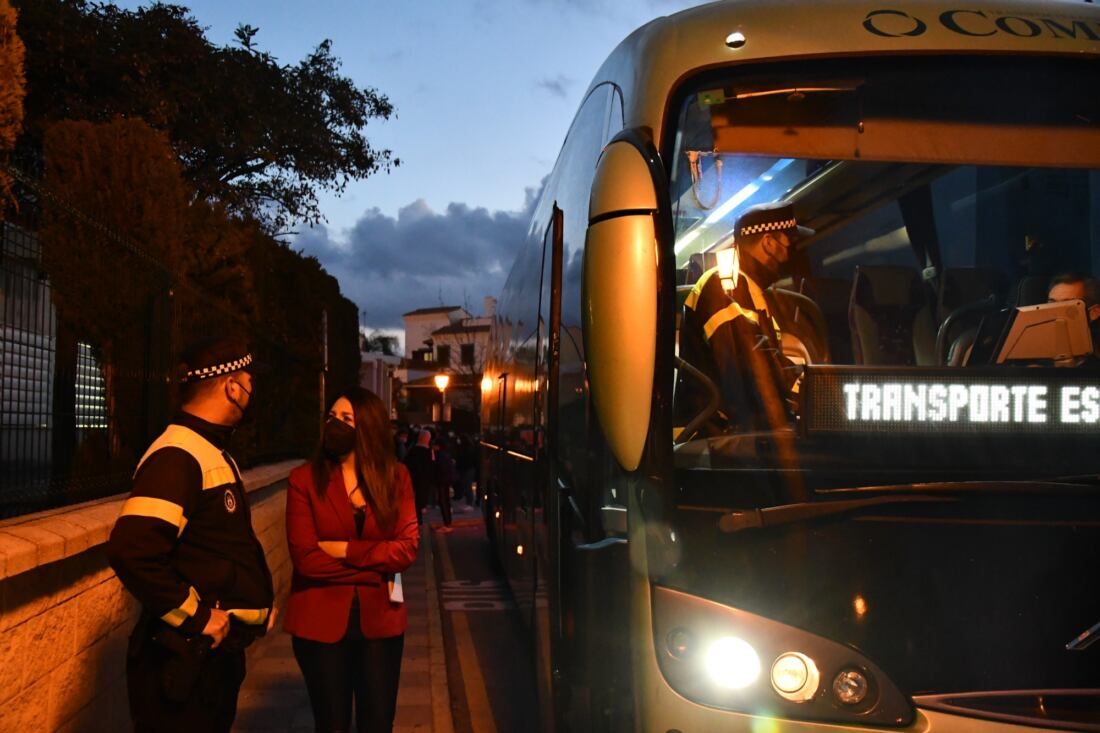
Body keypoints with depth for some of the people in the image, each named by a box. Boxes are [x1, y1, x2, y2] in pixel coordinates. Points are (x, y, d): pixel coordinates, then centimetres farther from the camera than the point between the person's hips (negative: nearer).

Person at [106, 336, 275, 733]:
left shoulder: (214, 453, 14)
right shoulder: (177, 456, -19)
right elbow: (131, 551, -31)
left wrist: (255, 602, 13)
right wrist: (194, 617, -23)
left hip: (221, 650, 10)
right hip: (186, 656, -10)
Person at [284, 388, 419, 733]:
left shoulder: (395, 476, 0)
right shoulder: (304, 479, -8)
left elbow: (407, 548, -8)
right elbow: (305, 558, -16)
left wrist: (346, 550, -15)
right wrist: (376, 569, -13)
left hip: (380, 619, 2)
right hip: (321, 620, -2)